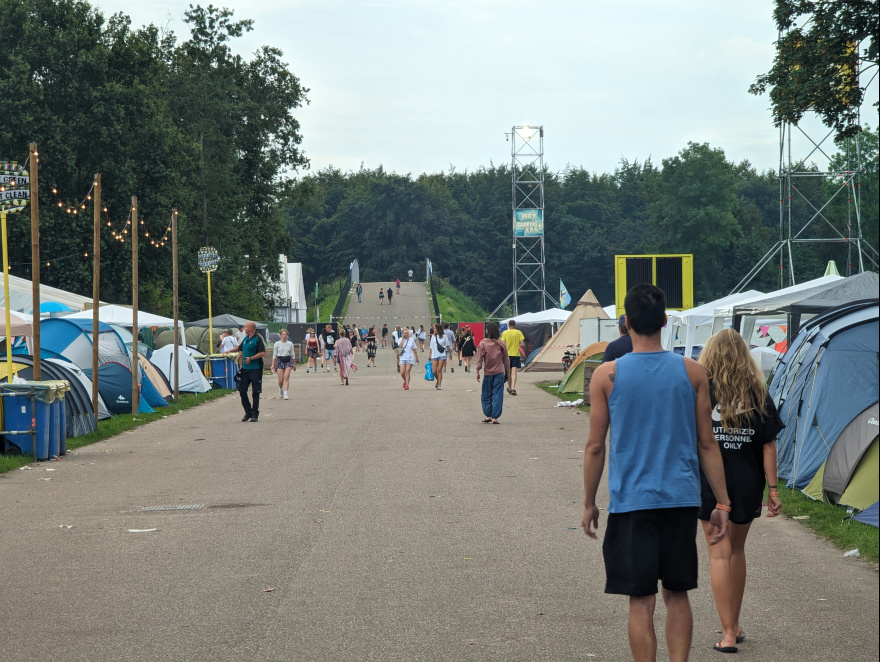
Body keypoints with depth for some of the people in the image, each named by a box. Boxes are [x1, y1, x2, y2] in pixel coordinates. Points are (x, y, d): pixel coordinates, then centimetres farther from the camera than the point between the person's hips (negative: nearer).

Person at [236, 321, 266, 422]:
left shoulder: (258, 339, -10)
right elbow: (239, 348, 31)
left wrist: (251, 358, -19)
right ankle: (248, 413, 14)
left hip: (255, 369, -7)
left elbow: (263, 353, -18)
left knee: (255, 392, -1)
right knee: (242, 391, 3)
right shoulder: (245, 339, 13)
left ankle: (255, 414, 6)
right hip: (245, 369, 8)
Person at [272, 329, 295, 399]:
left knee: (286, 377, -15)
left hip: (288, 361, 0)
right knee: (281, 379, -2)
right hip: (280, 361, 0)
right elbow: (274, 355, 5)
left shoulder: (290, 344, 5)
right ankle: (280, 389, 32)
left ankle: (285, 394, -16)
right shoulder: (277, 344, 2)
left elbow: (292, 354, 14)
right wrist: (273, 365, 1)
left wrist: (294, 364, 18)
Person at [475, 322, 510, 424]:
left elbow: (479, 359, -6)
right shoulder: (501, 344, 0)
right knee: (498, 395, 2)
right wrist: (507, 372, 15)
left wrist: (478, 372, 1)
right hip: (499, 373, 1)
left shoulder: (483, 343, -7)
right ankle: (495, 418, 0)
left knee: (486, 395, 13)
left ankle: (488, 416, 13)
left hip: (487, 373, -1)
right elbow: (506, 359, 6)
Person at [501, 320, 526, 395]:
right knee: (514, 372, -6)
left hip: (507, 354, 1)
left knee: (509, 372, 16)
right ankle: (513, 388, -19)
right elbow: (523, 344, -7)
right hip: (516, 354, -1)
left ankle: (509, 387, 27)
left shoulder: (505, 333, -2)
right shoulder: (519, 332, -3)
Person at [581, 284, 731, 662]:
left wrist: (589, 504, 9)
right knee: (677, 595, 13)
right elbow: (707, 444, 2)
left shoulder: (607, 375, -5)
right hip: (681, 500, 2)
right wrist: (722, 504, 8)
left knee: (641, 601, 2)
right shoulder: (693, 373, 0)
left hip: (630, 501, -2)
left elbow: (595, 447, -2)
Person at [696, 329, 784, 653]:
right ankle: (735, 626, 29)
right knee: (737, 550, 19)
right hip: (746, 485, 3)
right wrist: (773, 489, 3)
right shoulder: (758, 393, -1)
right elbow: (769, 445, -2)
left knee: (719, 554, 1)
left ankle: (728, 634, -4)